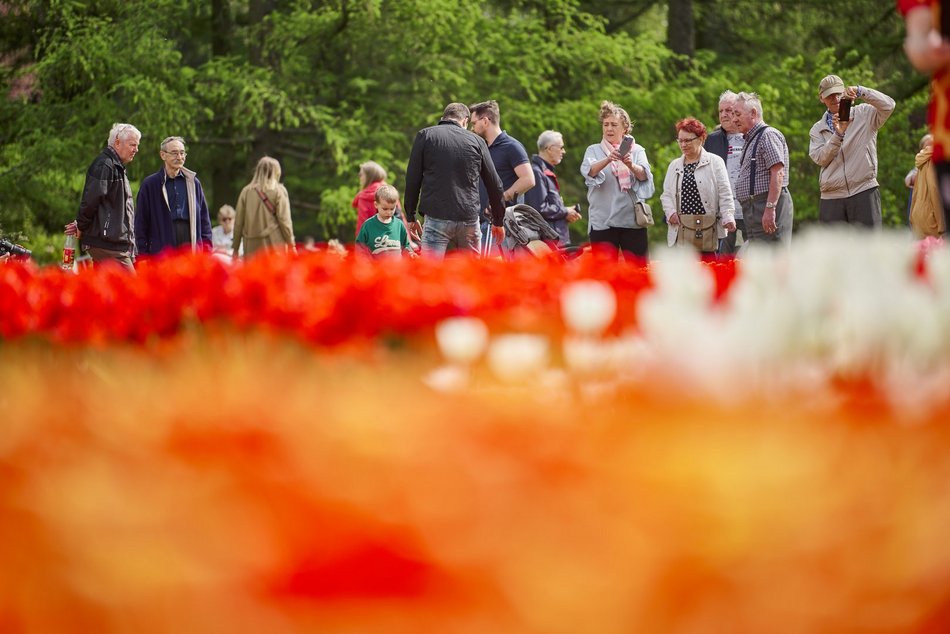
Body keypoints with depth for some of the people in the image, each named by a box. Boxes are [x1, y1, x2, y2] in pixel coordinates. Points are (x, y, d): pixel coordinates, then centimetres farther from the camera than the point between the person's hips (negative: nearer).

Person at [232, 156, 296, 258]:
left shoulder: (246, 191, 6)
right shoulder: (279, 191, -2)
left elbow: (238, 221, 8)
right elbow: (284, 220, -4)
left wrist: (236, 248, 15)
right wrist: (291, 245, 4)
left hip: (252, 246, 3)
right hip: (273, 244, -3)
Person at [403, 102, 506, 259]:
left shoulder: (425, 135, 6)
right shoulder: (476, 140, 10)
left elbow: (413, 179, 3)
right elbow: (494, 185, 12)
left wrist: (410, 217, 12)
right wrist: (498, 222, 23)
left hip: (437, 216, -2)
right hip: (469, 218, 2)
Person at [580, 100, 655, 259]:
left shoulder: (636, 150, 9)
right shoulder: (594, 150, 9)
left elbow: (644, 175, -9)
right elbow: (588, 171, -12)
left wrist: (631, 165, -32)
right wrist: (608, 159, -32)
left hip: (633, 220, 0)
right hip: (603, 220, 0)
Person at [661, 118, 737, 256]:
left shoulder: (715, 162, 2)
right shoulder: (674, 165, 17)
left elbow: (725, 194, -4)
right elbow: (666, 194, 16)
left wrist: (728, 218, -13)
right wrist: (670, 212, -2)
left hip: (708, 228, -3)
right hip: (683, 228, 3)